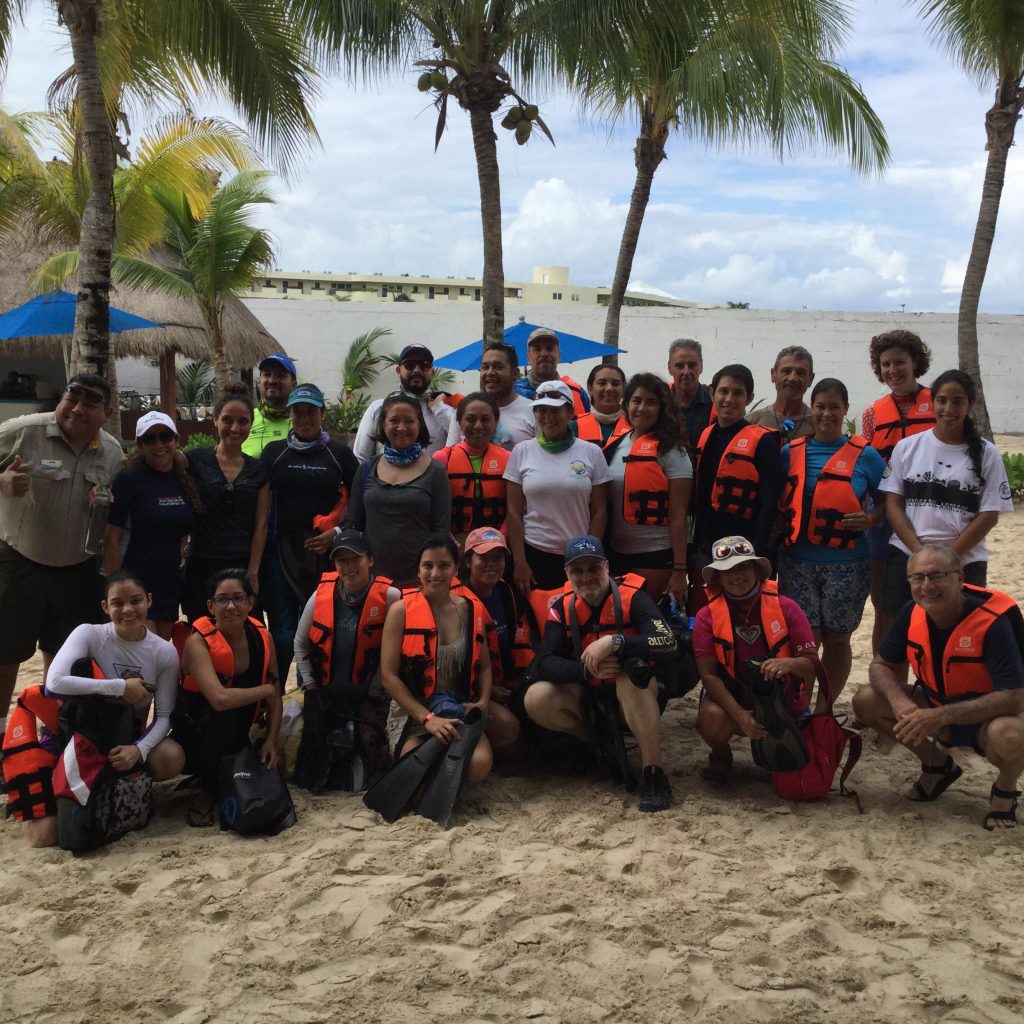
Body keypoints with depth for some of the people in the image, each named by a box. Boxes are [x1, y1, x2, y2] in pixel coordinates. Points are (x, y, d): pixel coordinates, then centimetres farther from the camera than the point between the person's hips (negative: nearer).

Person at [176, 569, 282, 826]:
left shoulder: (261, 637, -6)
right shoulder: (199, 642, -23)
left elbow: (275, 697, 0)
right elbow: (220, 699, -38)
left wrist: (271, 741, -13)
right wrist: (266, 689, -24)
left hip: (234, 737, 5)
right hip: (194, 735, -4)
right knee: (221, 714, -35)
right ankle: (208, 791, -11)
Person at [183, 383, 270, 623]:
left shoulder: (259, 470, 9)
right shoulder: (194, 461, 1)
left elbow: (260, 525, 6)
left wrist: (253, 573, 1)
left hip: (243, 568, 2)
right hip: (201, 568, -1)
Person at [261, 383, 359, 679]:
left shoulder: (339, 453, 7)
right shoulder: (274, 452, 10)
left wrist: (338, 532, -7)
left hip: (325, 553, 0)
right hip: (281, 553, 1)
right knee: (282, 634, -2)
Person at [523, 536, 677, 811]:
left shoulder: (631, 597, -15)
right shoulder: (562, 608, -5)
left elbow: (668, 644, -28)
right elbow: (545, 664, -15)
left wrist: (615, 642, -40)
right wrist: (586, 669, -34)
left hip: (636, 696, -4)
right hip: (589, 696, 4)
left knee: (633, 672, -37)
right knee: (536, 699, -21)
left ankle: (654, 773, -28)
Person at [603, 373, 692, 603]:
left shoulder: (670, 452, -9)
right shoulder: (614, 446, 7)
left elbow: (678, 515, -12)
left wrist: (679, 569, -15)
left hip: (656, 555, -6)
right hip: (616, 553, 6)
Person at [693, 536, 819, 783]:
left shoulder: (785, 608, -10)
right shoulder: (708, 617, -12)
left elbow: (812, 665, -12)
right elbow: (709, 675, -15)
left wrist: (789, 663, -36)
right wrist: (740, 716, -28)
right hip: (733, 699, -1)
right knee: (712, 717, -34)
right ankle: (721, 755, 3)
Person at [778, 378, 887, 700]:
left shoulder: (865, 455, 2)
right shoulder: (791, 453, 7)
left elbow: (886, 501, 8)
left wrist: (869, 519, -10)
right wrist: (780, 519, -2)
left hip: (846, 564, 0)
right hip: (798, 561, 1)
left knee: (836, 640, 10)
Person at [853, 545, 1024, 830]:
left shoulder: (992, 622, -29)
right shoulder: (912, 613, -13)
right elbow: (881, 665, -2)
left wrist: (940, 716, -39)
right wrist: (899, 702, -26)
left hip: (988, 716, -5)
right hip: (938, 706, 5)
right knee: (866, 701, -10)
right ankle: (938, 764, 12)